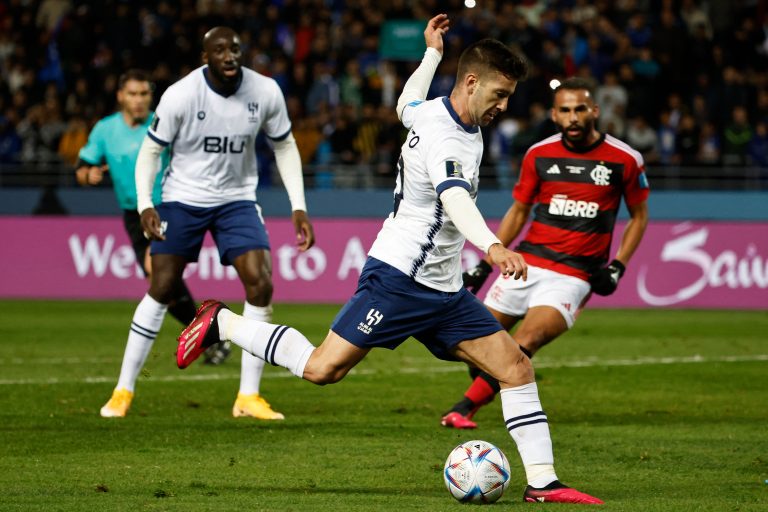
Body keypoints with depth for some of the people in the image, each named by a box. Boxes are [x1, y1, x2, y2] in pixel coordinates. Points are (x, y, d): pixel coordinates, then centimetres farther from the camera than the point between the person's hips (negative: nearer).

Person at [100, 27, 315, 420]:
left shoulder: (265, 92, -10)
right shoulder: (180, 96, -19)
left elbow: (284, 146, 4)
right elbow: (151, 151, -8)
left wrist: (298, 207, -2)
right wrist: (145, 204, -22)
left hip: (237, 199, 2)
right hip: (183, 197, -2)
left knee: (260, 284, -13)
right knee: (161, 289, -3)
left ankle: (248, 397, -4)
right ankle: (124, 390, 10)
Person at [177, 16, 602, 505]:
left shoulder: (430, 112, 9)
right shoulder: (447, 140, -21)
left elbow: (407, 105, 35)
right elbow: (455, 199, -41)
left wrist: (432, 53, 48)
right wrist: (493, 247, -59)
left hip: (442, 289, 10)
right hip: (400, 278, -10)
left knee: (516, 367, 0)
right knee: (322, 368, -9)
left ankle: (543, 481, 1)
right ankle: (222, 323, 11)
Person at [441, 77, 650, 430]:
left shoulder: (625, 160, -2)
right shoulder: (539, 155, 5)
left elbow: (639, 216, 11)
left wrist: (617, 266, -1)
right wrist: (484, 265, 12)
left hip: (574, 277, -4)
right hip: (526, 264, 4)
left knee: (524, 344, -24)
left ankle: (464, 408, -23)